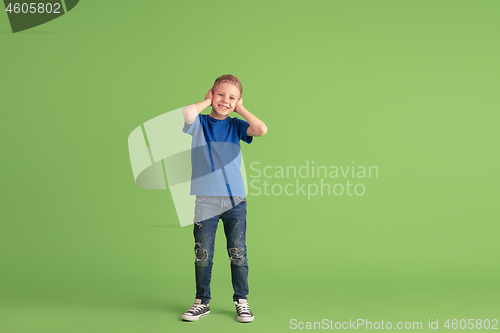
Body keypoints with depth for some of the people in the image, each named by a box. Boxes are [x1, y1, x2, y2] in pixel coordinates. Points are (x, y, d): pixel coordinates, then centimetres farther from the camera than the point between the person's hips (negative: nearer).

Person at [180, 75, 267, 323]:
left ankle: (241, 301, 22)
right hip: (205, 201, -1)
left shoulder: (236, 125, 6)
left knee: (238, 253, 8)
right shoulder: (199, 123, 2)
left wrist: (240, 108, -3)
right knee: (202, 255, 7)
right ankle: (202, 302, 22)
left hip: (235, 200, 1)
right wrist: (207, 101, -4)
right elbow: (187, 112, -22)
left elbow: (261, 129, -13)